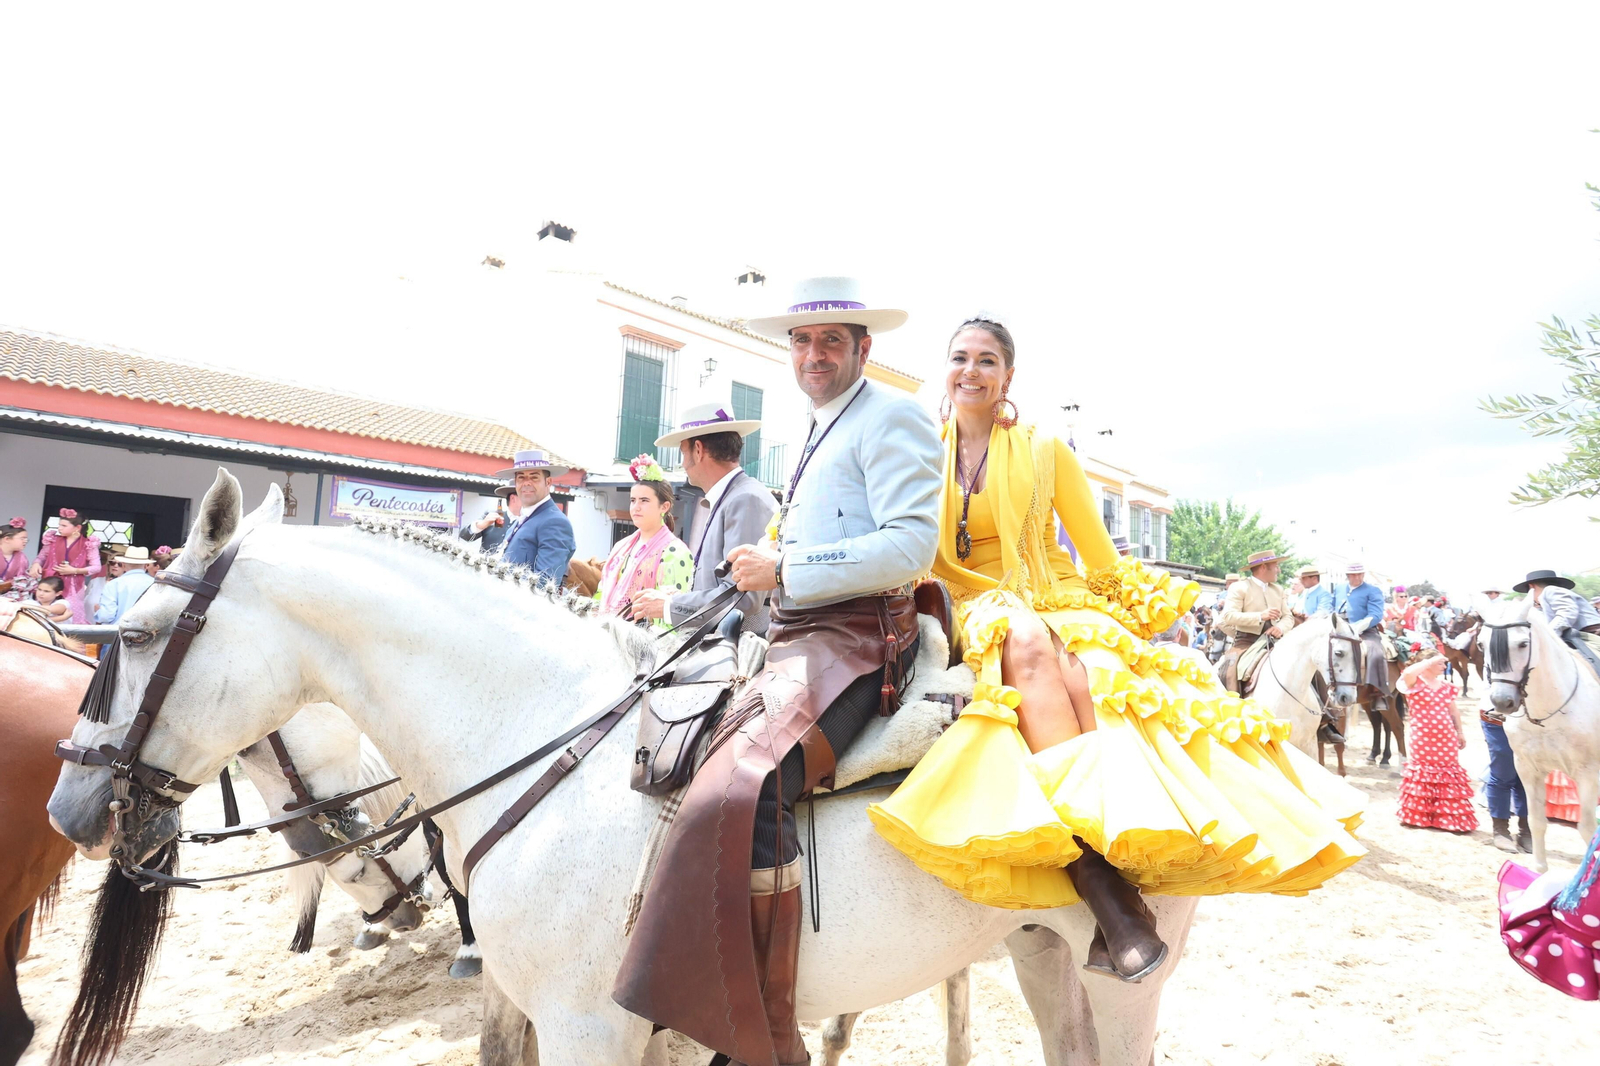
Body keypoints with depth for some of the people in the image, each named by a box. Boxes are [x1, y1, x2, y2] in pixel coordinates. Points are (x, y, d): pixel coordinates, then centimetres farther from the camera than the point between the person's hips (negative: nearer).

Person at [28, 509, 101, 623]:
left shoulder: (88, 544, -2)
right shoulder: (53, 540, 8)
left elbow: (96, 567, -2)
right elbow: (42, 556, 20)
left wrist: (75, 570, -12)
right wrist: (36, 564, -2)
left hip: (72, 588, -3)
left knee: (72, 615, -8)